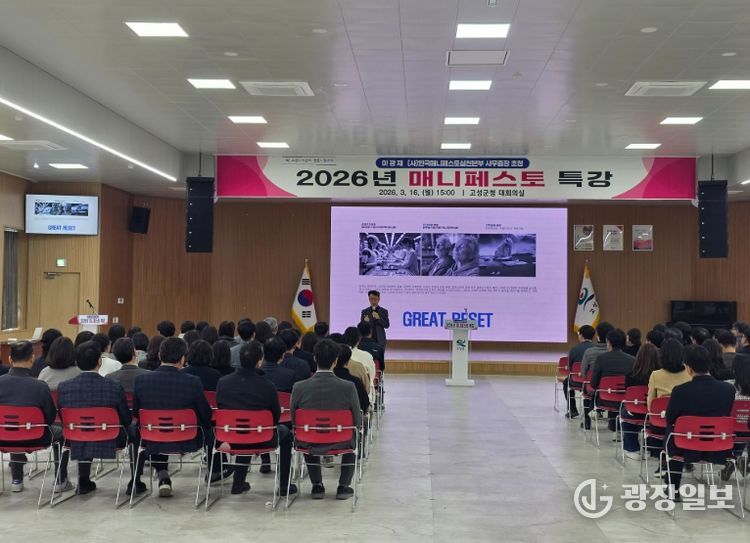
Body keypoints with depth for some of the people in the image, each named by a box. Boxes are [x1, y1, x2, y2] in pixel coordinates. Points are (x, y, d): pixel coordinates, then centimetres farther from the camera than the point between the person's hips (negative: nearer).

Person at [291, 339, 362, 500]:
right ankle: (343, 486, 30)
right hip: (340, 443, -1)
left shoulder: (299, 387, -17)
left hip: (310, 445, 1)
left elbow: (294, 420, -3)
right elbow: (357, 423, -10)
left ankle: (317, 485, 37)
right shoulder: (348, 387, -20)